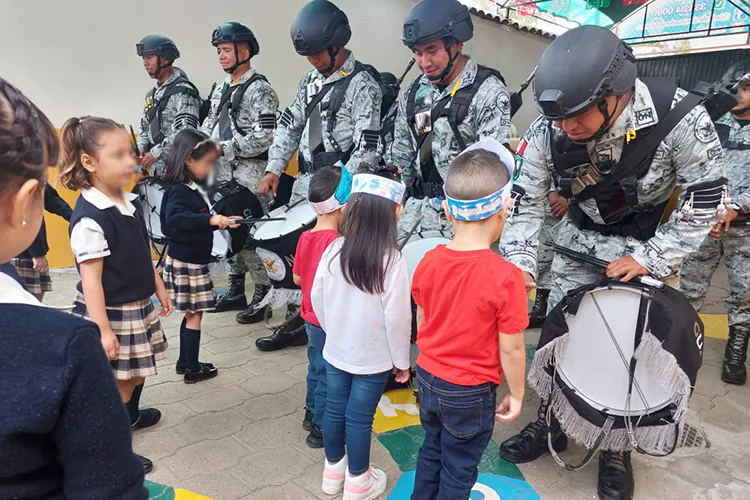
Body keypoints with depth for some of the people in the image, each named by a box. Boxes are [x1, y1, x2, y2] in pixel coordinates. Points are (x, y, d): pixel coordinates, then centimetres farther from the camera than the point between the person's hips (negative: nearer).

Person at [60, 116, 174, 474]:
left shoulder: (127, 203, 3)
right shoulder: (89, 218, -24)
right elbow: (90, 279, -23)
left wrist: (159, 288, 17)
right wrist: (103, 330, -23)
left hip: (139, 307, 8)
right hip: (111, 313, -8)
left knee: (138, 368, 25)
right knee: (117, 381, 6)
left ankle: (131, 415, 50)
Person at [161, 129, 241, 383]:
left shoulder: (194, 188, 8)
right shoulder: (180, 191, -19)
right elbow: (174, 218, -38)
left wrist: (220, 221, 16)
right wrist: (210, 219, -43)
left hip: (192, 261, 9)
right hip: (186, 262, -9)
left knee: (191, 313, 17)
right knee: (194, 314, 1)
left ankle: (184, 362, 30)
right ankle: (193, 369, 14)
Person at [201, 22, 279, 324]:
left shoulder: (260, 90, -8)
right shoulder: (221, 90, 18)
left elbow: (264, 137, -18)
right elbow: (208, 126, 24)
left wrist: (225, 148, -16)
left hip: (250, 174, -8)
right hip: (223, 174, 9)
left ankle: (262, 296, 5)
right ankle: (236, 292, 25)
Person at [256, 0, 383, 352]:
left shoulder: (362, 84, -9)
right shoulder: (310, 80, 17)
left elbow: (368, 146, -16)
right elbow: (290, 125, 19)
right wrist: (273, 169, 10)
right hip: (305, 183, 8)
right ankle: (295, 323, 25)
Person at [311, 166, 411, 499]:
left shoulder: (334, 250, -9)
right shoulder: (392, 261, -21)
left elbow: (317, 298, 1)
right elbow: (397, 318, -18)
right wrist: (402, 361, -4)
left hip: (336, 351, 4)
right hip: (373, 358, -4)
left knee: (335, 409, 19)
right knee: (360, 418, 10)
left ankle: (334, 472, 41)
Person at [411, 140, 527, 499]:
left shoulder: (428, 262, -11)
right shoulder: (505, 276, -26)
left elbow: (421, 323, 2)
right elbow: (511, 350, -18)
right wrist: (516, 395, -1)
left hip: (428, 378, 5)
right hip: (470, 393, -5)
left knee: (432, 448, 29)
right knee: (459, 469, 20)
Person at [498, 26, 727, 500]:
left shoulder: (681, 118, -29)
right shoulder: (547, 133, -24)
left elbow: (706, 200, -17)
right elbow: (526, 204, -15)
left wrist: (649, 259, -19)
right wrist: (521, 267, -26)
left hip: (655, 244, -2)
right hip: (580, 240, 2)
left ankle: (618, 448, 24)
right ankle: (550, 424, 29)